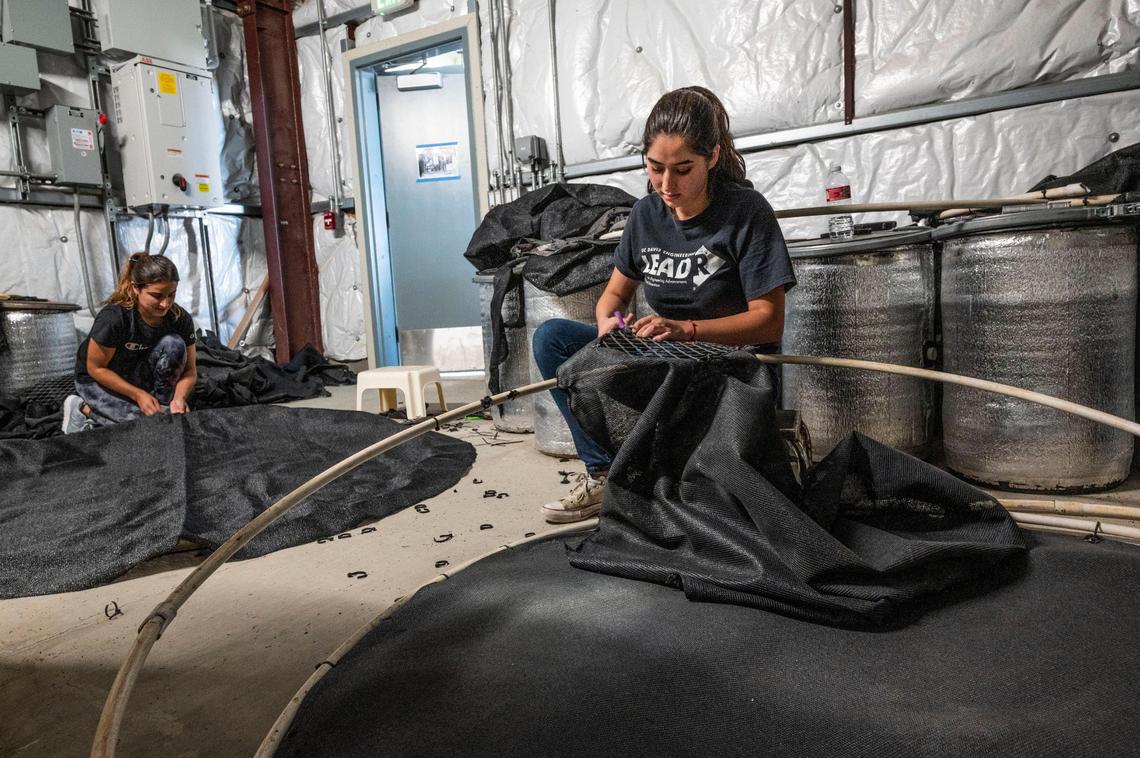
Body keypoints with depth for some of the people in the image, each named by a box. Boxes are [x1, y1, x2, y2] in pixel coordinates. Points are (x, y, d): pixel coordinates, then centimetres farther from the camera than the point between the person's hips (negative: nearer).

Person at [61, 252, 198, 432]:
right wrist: (138, 394, -25)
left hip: (138, 374, 4)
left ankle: (161, 406, -10)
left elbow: (189, 370, -13)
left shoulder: (181, 319, -20)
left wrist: (179, 398, -32)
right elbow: (95, 368, -19)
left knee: (173, 343, -25)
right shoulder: (113, 318, -31)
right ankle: (84, 409, -2)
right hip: (97, 379, -4)